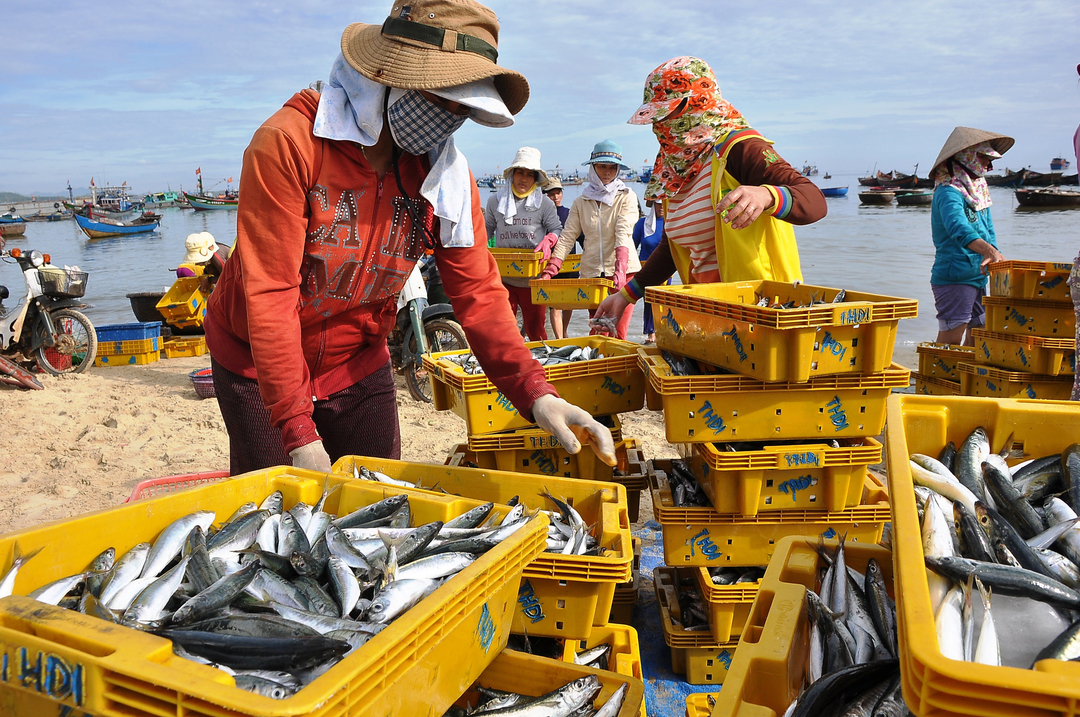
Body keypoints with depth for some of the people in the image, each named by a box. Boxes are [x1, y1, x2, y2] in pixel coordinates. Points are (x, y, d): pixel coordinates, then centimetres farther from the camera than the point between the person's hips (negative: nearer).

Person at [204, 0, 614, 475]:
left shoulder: (446, 173, -9)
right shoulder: (290, 143, -24)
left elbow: (477, 292, -10)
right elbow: (269, 292, -26)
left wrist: (534, 393, -25)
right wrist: (299, 432, -30)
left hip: (359, 363, 4)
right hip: (257, 364, -3)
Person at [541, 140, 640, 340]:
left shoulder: (626, 197, 0)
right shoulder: (581, 203, 9)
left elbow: (623, 234, -14)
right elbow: (566, 238, 2)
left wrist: (620, 270, -28)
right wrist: (549, 272, -10)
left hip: (623, 270, -3)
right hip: (592, 271, 3)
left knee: (618, 333, -7)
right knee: (597, 332, 5)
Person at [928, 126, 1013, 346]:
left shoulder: (978, 190, 14)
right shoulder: (949, 192, -15)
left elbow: (987, 230, 18)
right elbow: (957, 227, -33)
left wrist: (993, 255, 2)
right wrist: (988, 250, -47)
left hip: (978, 278, 9)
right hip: (954, 278, -9)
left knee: (976, 341, 13)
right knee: (950, 343, -11)